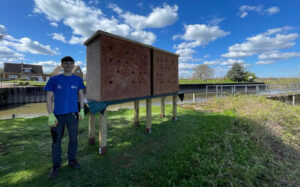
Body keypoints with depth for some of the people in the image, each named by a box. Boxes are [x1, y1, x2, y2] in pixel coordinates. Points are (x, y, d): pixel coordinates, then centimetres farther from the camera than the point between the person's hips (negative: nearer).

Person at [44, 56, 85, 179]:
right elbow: (49, 97, -2)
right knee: (56, 141, 10)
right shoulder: (54, 79, -3)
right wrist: (50, 115, -9)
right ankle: (56, 165, 30)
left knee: (73, 139, 13)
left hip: (73, 114, 2)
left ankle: (72, 160, 34)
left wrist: (82, 110, 5)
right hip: (58, 115, -1)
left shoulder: (78, 79, 2)